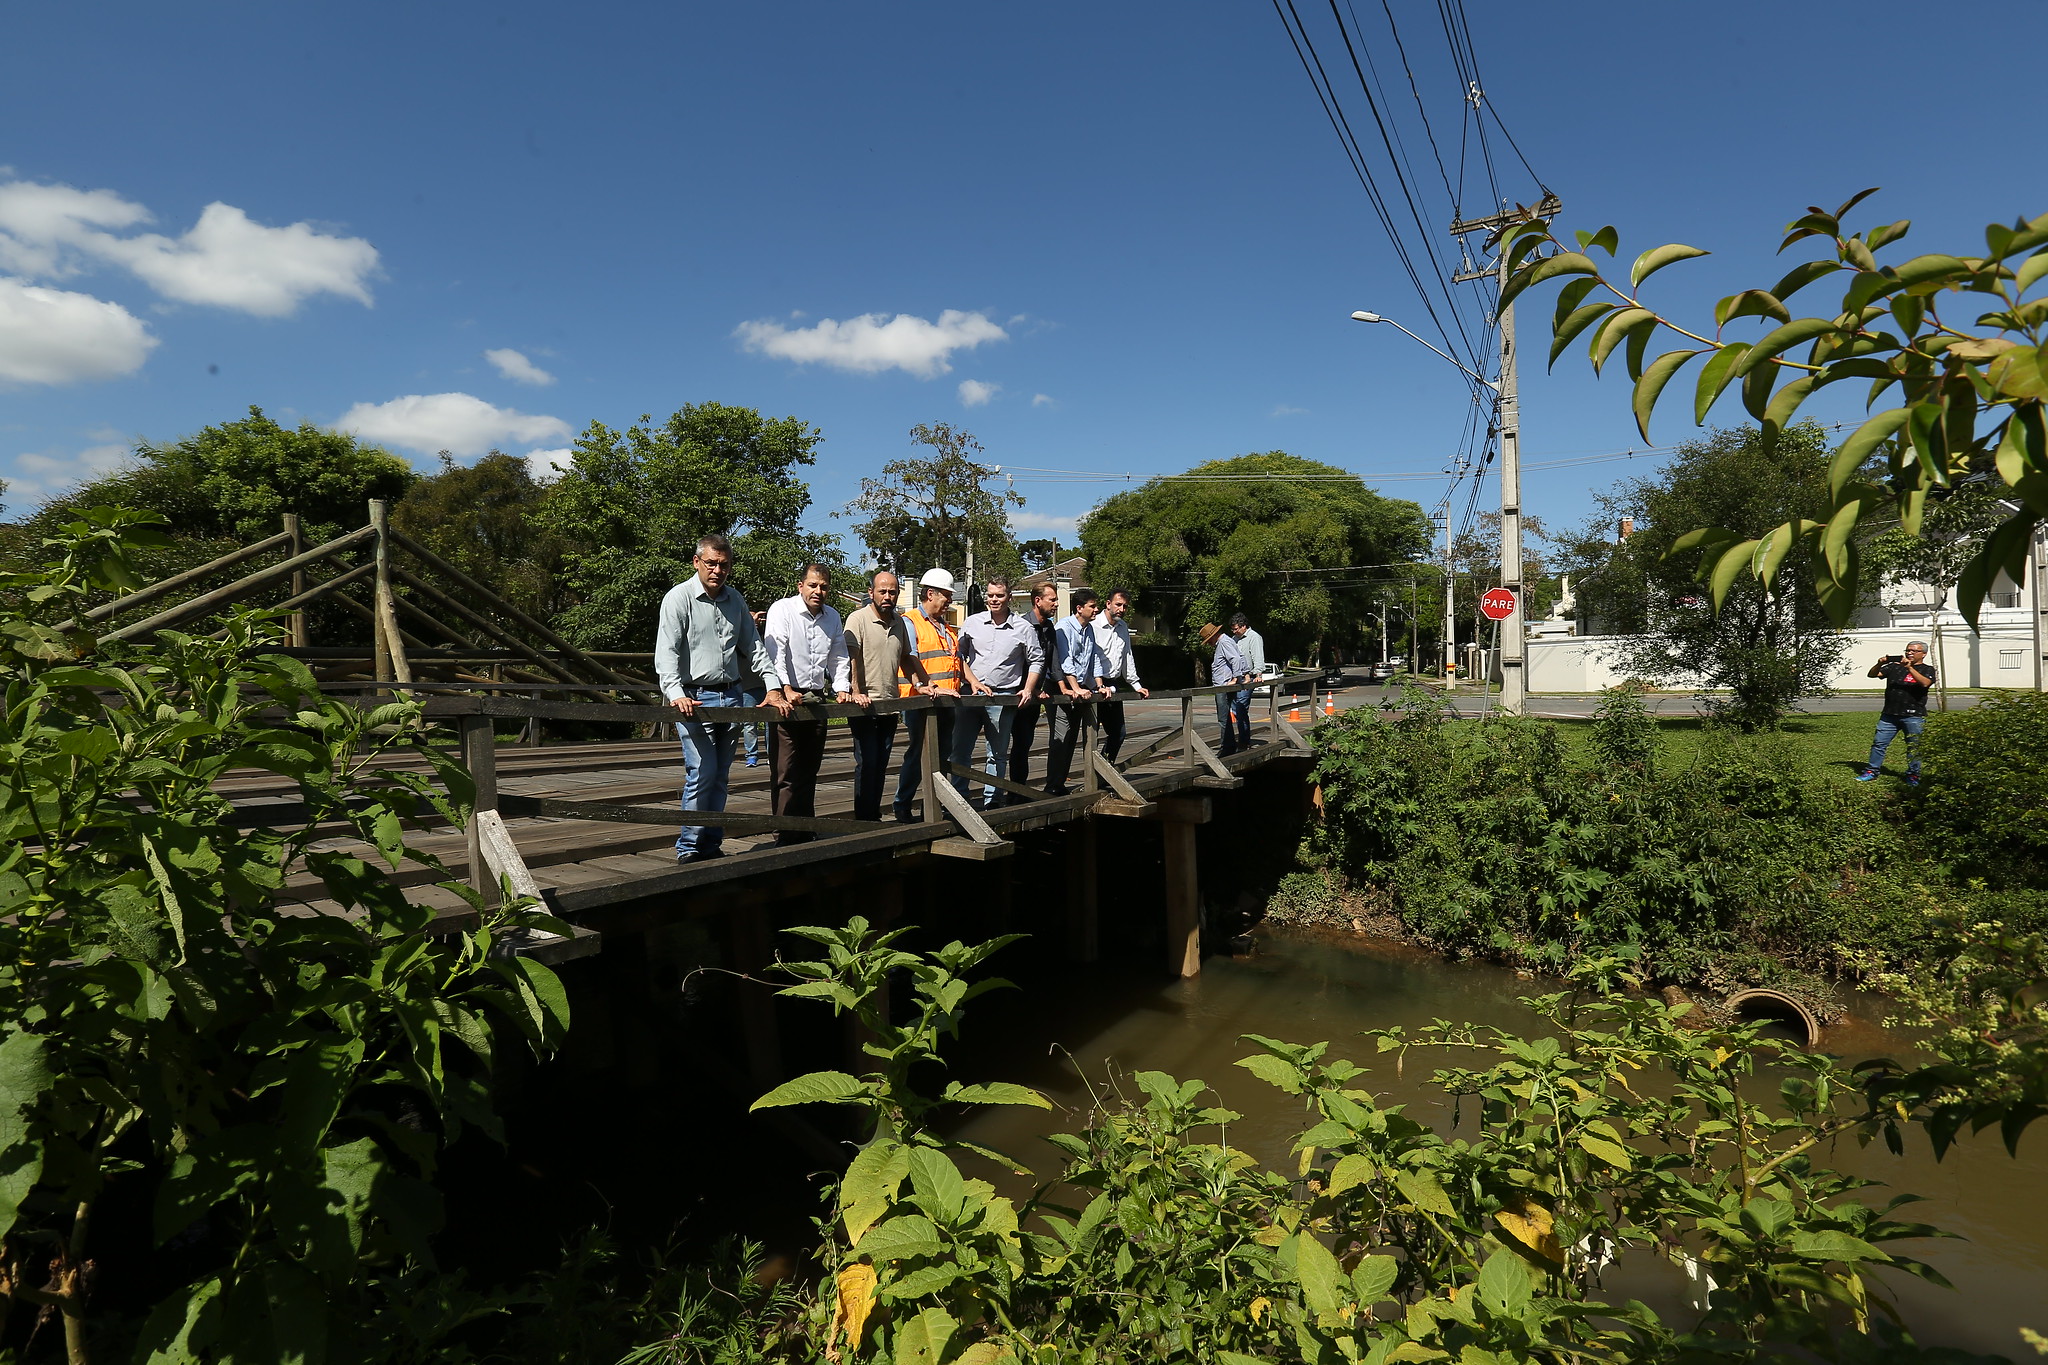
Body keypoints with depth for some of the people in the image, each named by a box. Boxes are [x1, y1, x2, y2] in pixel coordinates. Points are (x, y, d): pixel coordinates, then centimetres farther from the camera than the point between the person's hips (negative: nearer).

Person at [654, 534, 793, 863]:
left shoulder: (735, 600, 13)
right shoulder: (679, 597, -4)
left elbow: (754, 646, 18)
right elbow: (666, 652, -12)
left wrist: (773, 687, 7)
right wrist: (676, 694, -27)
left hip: (731, 697, 6)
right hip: (695, 698, -5)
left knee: (720, 777, 9)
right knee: (702, 773, -12)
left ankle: (711, 845, 17)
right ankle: (688, 849, -1)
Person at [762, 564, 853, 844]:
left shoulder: (833, 617, 14)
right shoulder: (782, 610, -4)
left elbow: (838, 658, 20)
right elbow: (775, 653, -14)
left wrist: (841, 689, 6)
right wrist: (786, 689, -25)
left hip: (817, 699, 6)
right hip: (788, 699, -6)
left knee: (809, 773, 11)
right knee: (785, 773, -7)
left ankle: (804, 836, 19)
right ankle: (784, 837, -3)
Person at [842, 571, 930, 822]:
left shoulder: (899, 621, 14)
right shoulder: (858, 619, -7)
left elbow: (906, 657, 24)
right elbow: (852, 658, -16)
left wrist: (918, 684, 12)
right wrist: (856, 692, -27)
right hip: (864, 706, -6)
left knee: (881, 765, 11)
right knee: (867, 764, -6)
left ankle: (875, 817, 19)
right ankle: (864, 820, 1)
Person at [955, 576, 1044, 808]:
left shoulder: (1023, 628, 2)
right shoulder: (972, 622, 4)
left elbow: (1037, 661, 10)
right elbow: (960, 655, 6)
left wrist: (1028, 689, 1)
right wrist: (973, 682, -5)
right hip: (971, 693, 1)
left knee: (998, 753, 8)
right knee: (960, 749, 0)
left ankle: (992, 800, 18)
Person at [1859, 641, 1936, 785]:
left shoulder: (1927, 669, 7)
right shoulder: (1895, 667, 15)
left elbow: (1925, 683, -15)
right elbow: (1871, 675, 9)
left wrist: (1909, 667, -22)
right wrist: (1879, 664, -10)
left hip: (1913, 716, -3)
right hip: (1889, 714, 3)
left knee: (1914, 747, 1)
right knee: (1878, 743, 2)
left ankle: (1913, 776, 12)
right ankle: (1871, 771, 9)